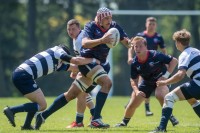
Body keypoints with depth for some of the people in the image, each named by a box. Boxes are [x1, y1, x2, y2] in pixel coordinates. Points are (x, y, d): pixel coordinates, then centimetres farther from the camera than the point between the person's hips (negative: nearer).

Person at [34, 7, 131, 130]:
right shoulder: (91, 26, -14)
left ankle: (43, 116, 16)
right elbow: (85, 43, -30)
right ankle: (95, 120, -27)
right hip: (88, 60, -7)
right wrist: (101, 40, -43)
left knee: (72, 94, 8)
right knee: (107, 82, -27)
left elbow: (127, 42, 6)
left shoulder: (114, 27, 2)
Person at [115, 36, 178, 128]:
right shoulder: (134, 63, -15)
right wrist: (137, 91, -22)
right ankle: (124, 122, 29)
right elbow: (133, 80, -4)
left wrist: (166, 75, -27)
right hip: (147, 82, 4)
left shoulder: (155, 55, -28)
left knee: (159, 94, -37)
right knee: (132, 104, 0)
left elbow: (174, 61, -21)